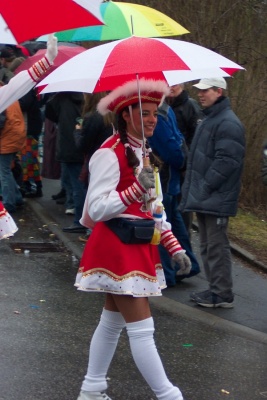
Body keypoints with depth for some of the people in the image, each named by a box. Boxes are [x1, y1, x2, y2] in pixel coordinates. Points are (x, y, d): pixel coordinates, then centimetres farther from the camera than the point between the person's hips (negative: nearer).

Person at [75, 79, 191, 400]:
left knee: (112, 321, 16)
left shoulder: (145, 154, 12)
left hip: (140, 247, 10)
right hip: (117, 248, -10)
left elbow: (155, 209, 17)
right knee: (141, 327, -6)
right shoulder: (110, 154, -17)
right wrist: (137, 189, -31)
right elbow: (96, 209, -22)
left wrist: (174, 247, 11)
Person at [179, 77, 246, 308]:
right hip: (204, 198, 10)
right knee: (207, 246, 15)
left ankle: (223, 294, -1)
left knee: (216, 246, -6)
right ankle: (216, 289, 22)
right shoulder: (209, 120, 18)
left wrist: (205, 187, -19)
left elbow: (226, 161, -22)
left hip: (216, 199, -10)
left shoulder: (228, 123, -15)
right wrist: (192, 189, 15)